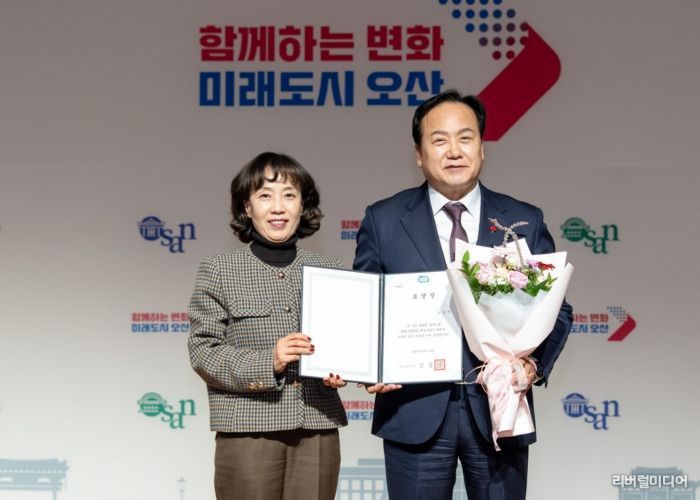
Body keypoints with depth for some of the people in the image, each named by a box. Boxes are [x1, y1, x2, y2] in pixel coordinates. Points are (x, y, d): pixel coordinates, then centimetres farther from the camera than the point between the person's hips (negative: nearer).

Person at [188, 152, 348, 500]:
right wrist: (267, 362, -17)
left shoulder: (328, 272, 10)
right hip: (249, 432, -3)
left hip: (318, 432, 3)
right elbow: (203, 350, -4)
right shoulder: (218, 271, 2)